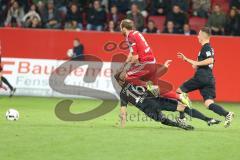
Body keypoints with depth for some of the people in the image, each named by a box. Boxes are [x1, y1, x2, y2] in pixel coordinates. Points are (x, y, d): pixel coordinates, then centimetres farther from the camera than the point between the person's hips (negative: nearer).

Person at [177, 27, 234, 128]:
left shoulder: (206, 47, -5)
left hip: (202, 77, -9)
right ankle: (227, 114, -25)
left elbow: (210, 60, -23)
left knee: (180, 91, 4)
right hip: (210, 79, 9)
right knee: (209, 103, -2)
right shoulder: (208, 48, 25)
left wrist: (197, 63, -15)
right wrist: (186, 59, 32)